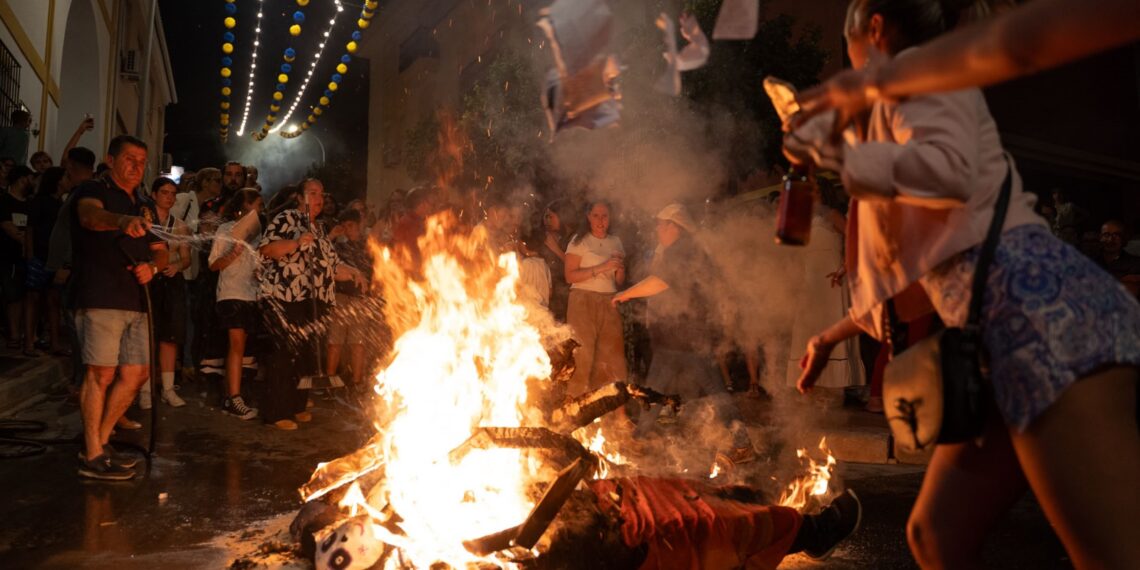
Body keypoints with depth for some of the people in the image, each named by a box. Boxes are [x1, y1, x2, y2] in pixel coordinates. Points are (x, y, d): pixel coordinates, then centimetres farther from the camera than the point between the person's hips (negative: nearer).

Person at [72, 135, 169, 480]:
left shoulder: (141, 207, 22)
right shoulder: (94, 190, -1)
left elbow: (160, 251, 19)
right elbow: (90, 215, -25)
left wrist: (152, 265, -5)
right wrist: (123, 221, -47)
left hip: (135, 301, 8)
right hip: (101, 299, -7)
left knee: (136, 374, 7)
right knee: (101, 374, -9)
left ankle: (100, 442, 19)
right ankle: (92, 458, -4)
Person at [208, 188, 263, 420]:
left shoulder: (256, 230, 17)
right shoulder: (226, 229, 1)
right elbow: (214, 265, -3)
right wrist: (232, 255, -20)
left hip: (251, 295, 6)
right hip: (231, 294, -6)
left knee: (238, 347, 6)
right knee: (237, 345, -13)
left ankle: (229, 397, 9)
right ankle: (235, 400, -14)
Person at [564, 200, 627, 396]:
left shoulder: (615, 242, 15)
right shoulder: (579, 241, 1)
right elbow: (570, 276, -9)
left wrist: (620, 266, -2)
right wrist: (601, 267, -14)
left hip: (609, 302, 4)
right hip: (583, 300, -4)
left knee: (611, 353, -4)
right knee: (583, 352, -9)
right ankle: (577, 396, -2)